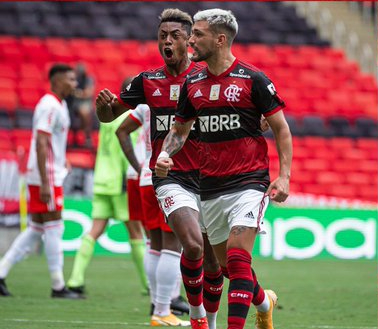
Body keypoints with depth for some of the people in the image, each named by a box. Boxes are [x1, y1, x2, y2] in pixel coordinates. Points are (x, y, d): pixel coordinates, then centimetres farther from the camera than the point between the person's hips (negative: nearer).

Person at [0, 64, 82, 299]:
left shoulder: (59, 105, 17)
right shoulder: (49, 106, -14)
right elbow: (40, 144, -20)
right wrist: (45, 183, -24)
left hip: (52, 176, 10)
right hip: (47, 176, -10)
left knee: (36, 230, 10)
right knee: (54, 228, -5)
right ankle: (58, 286, 0)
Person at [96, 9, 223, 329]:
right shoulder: (148, 81, 5)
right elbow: (109, 115, 12)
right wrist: (104, 104, -11)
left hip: (208, 177, 1)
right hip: (170, 177, -1)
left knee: (213, 260, 7)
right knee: (193, 245, -24)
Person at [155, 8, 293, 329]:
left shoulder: (253, 79, -7)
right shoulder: (192, 83, 8)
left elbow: (281, 128, -2)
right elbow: (180, 128, 20)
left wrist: (284, 176, -11)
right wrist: (165, 155, -1)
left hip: (249, 182, -6)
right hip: (210, 187, 6)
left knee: (237, 258, -18)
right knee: (226, 264, 13)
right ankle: (263, 302, 41)